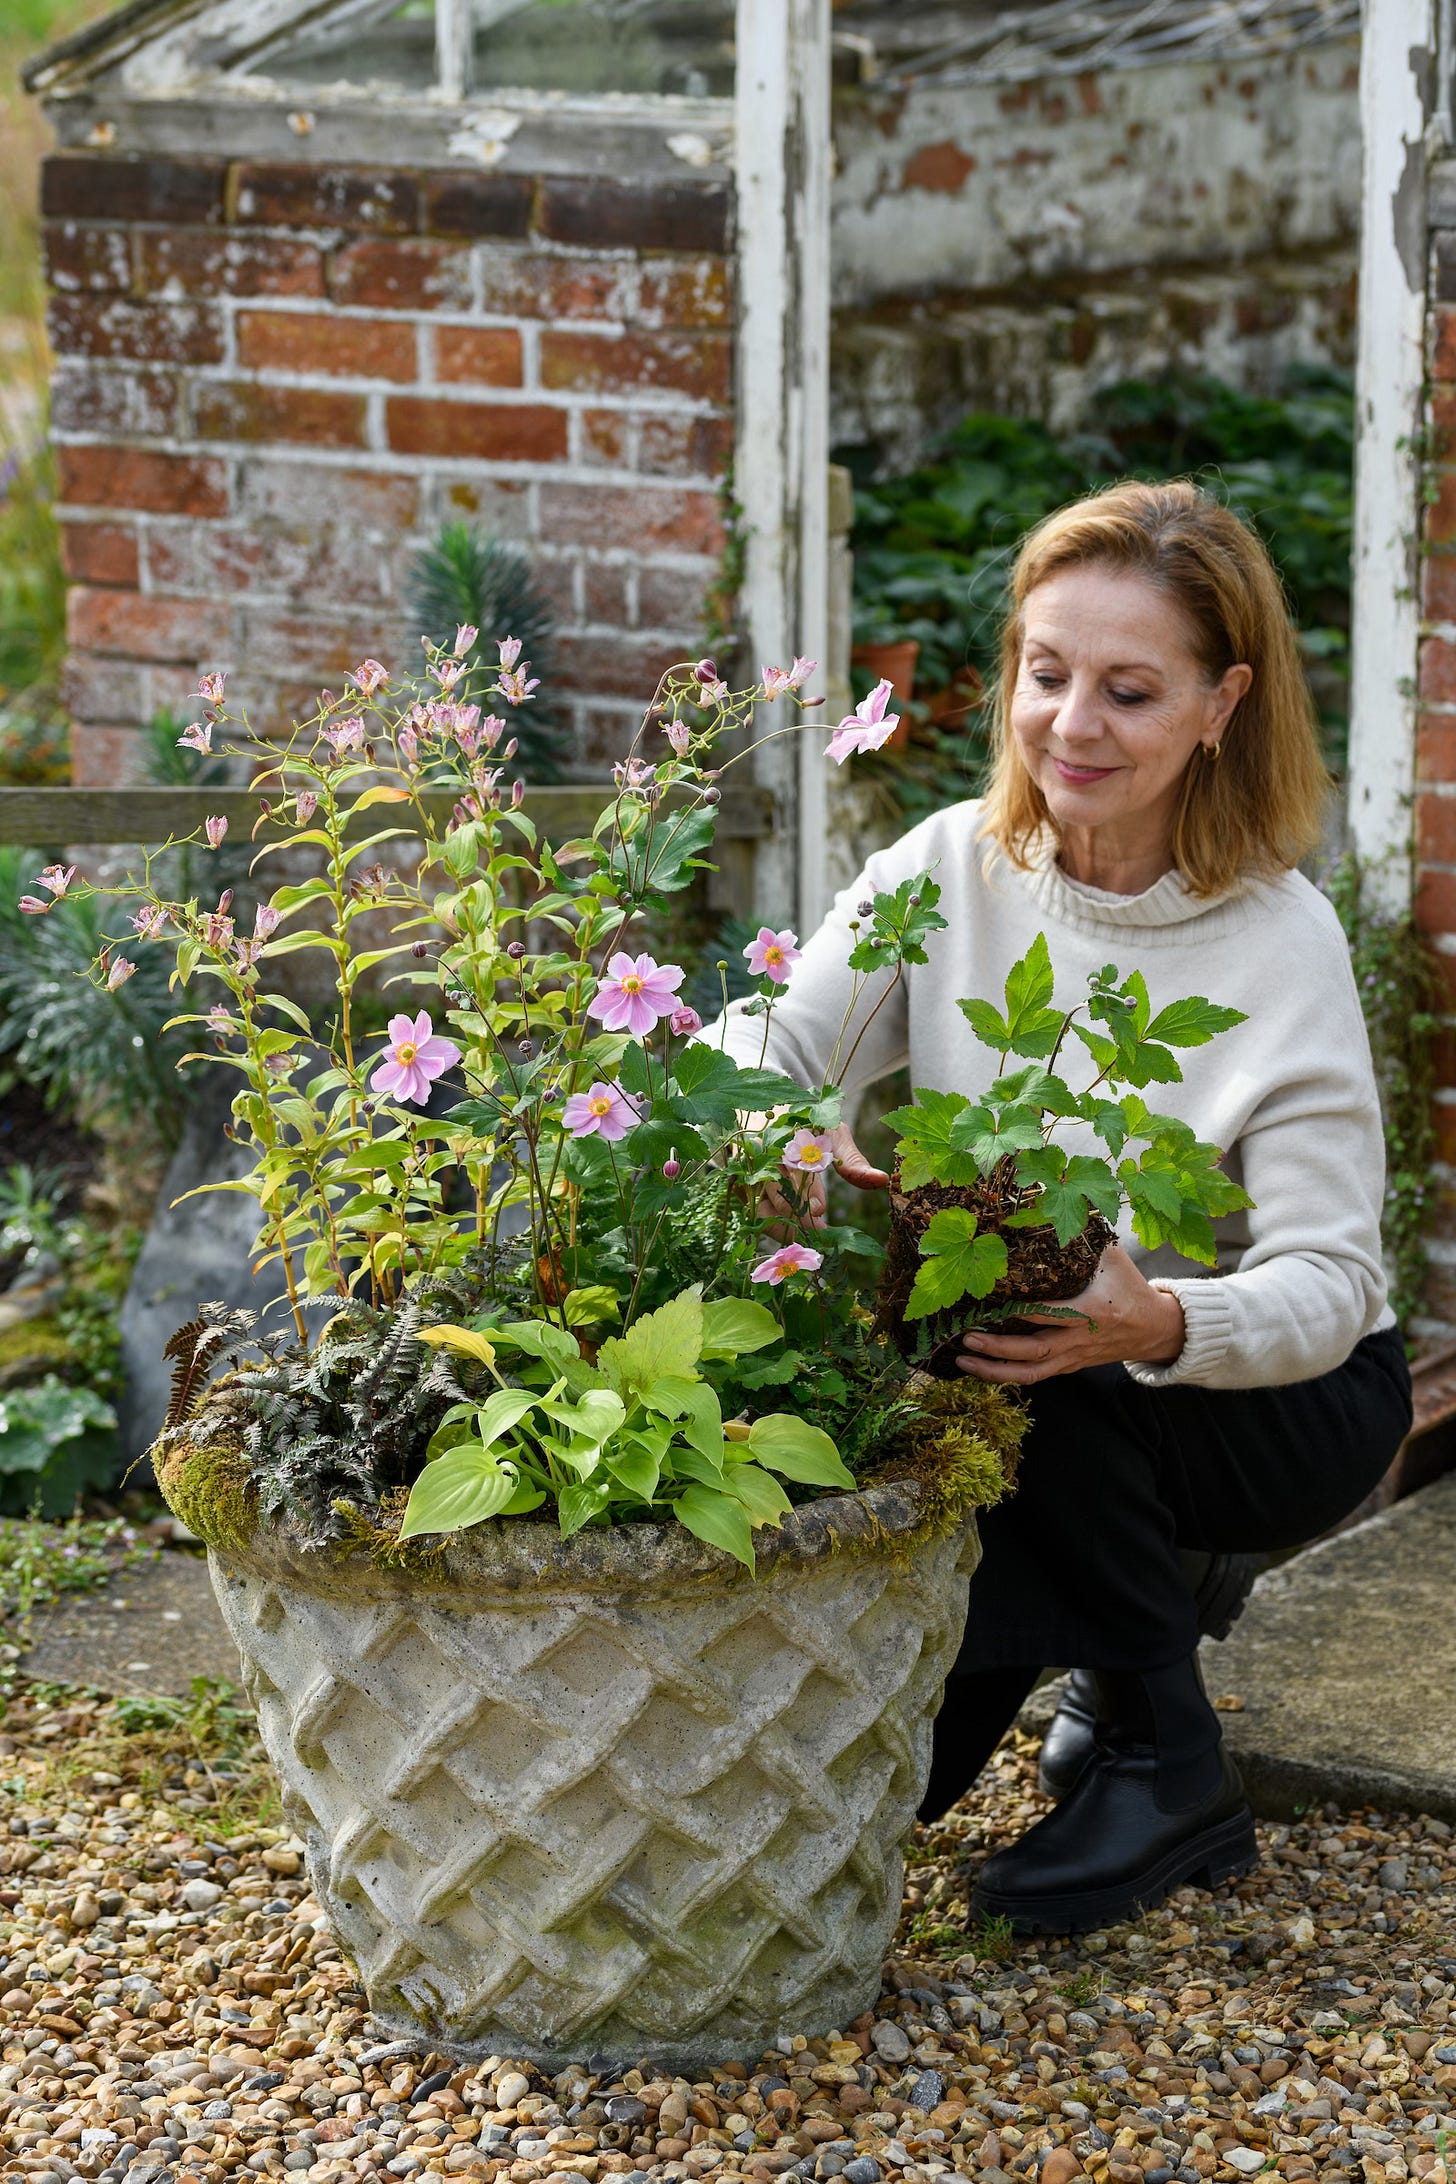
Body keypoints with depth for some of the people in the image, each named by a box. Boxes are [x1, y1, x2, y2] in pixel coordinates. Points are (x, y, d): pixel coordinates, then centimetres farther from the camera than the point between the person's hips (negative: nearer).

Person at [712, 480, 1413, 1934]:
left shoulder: (1284, 944, -20)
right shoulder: (948, 870, -8)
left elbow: (1328, 1281, -25)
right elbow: (753, 1049, -17)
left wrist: (1159, 1323, -47)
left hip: (1282, 1398, -3)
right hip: (1017, 1379, 4)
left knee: (1056, 1392, -35)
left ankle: (1169, 1771, -14)